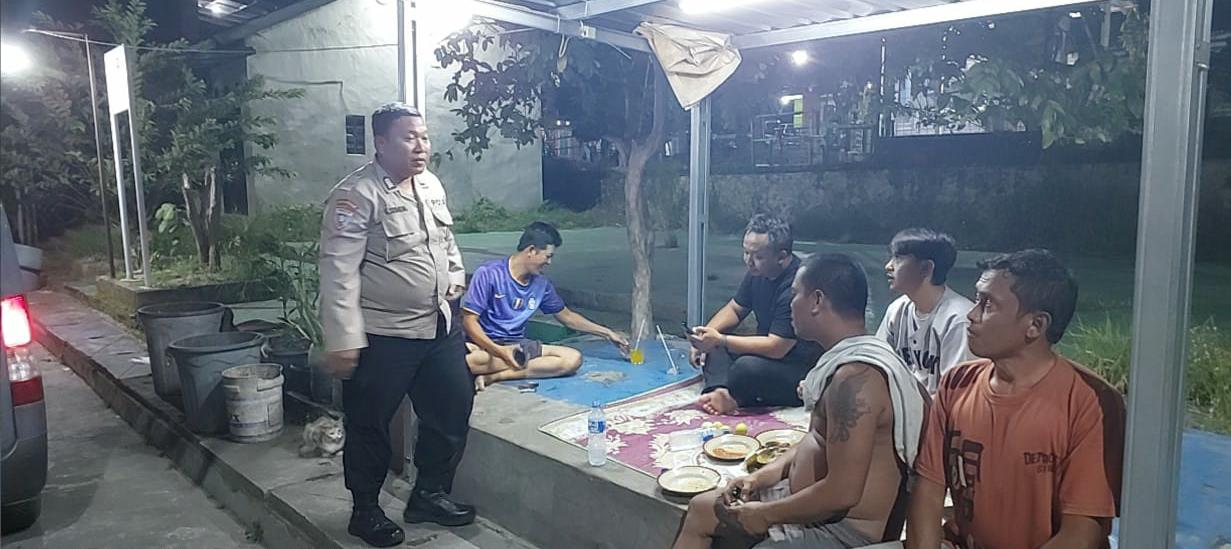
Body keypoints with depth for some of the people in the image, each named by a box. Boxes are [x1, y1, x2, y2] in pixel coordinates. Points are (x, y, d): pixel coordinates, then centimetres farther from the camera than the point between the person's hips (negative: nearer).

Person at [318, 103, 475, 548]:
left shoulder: (431, 185, 7)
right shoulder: (356, 195, -17)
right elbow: (338, 271, -21)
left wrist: (455, 274, 12)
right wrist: (342, 340, -24)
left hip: (439, 325, 8)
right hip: (382, 335, -7)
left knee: (452, 409, 14)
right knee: (370, 426, 8)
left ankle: (430, 494, 34)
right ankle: (365, 511, 29)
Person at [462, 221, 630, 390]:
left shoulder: (541, 284, 5)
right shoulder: (489, 273, -13)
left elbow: (566, 316, 20)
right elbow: (469, 320, -15)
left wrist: (607, 333, 20)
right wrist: (499, 351, -30)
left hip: (517, 345, 7)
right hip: (485, 343, -6)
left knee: (573, 358, -19)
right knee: (468, 360, -42)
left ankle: (493, 376, -23)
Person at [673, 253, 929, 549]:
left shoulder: (855, 374, -27)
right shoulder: (846, 357, 5)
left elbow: (843, 492, -29)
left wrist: (766, 514, -16)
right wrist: (764, 475, 4)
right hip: (812, 503, 10)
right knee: (700, 510, 14)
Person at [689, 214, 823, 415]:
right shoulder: (758, 271, 2)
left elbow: (776, 348, -27)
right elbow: (734, 309, 14)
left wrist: (721, 340, -26)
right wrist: (705, 336, -5)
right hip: (769, 353, 10)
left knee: (747, 368, -36)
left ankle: (726, 396, -7)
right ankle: (720, 391, -25)